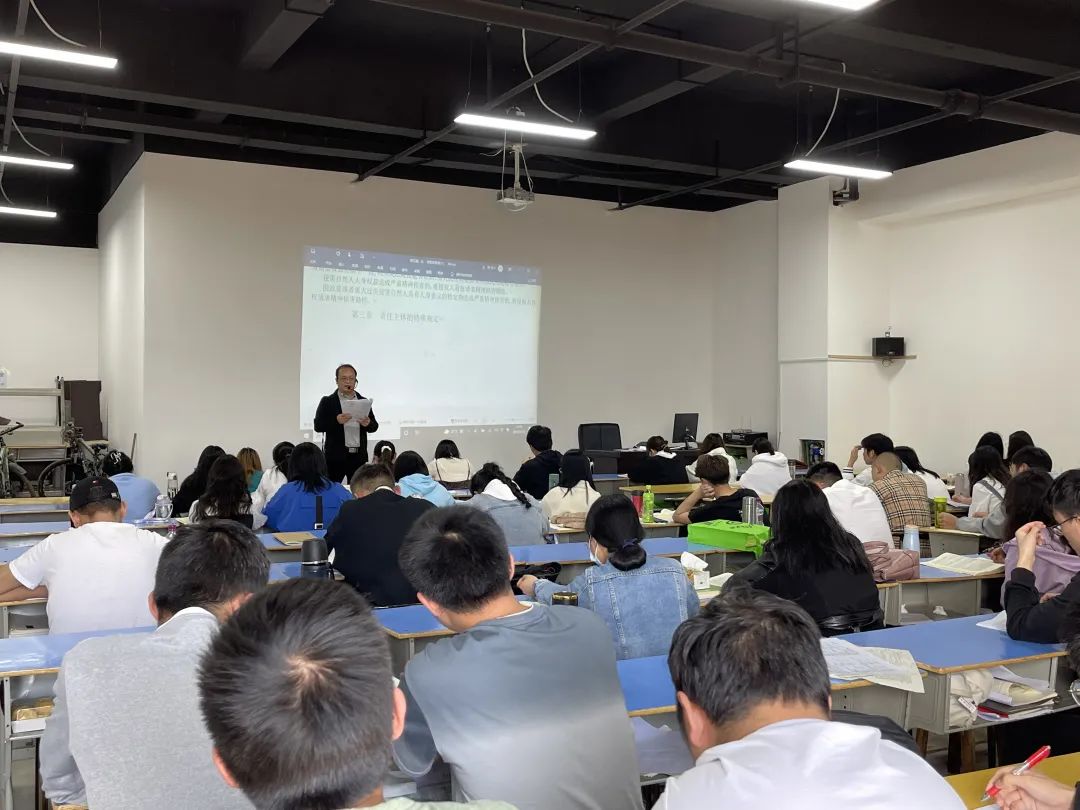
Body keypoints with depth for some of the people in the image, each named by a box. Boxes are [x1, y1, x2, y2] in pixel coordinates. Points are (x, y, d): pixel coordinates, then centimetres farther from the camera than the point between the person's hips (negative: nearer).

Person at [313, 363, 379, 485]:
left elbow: (374, 427, 12)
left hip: (359, 456, 3)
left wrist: (368, 423, -12)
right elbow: (318, 426, -3)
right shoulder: (327, 402, 4)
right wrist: (337, 421, -19)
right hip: (335, 456, -3)